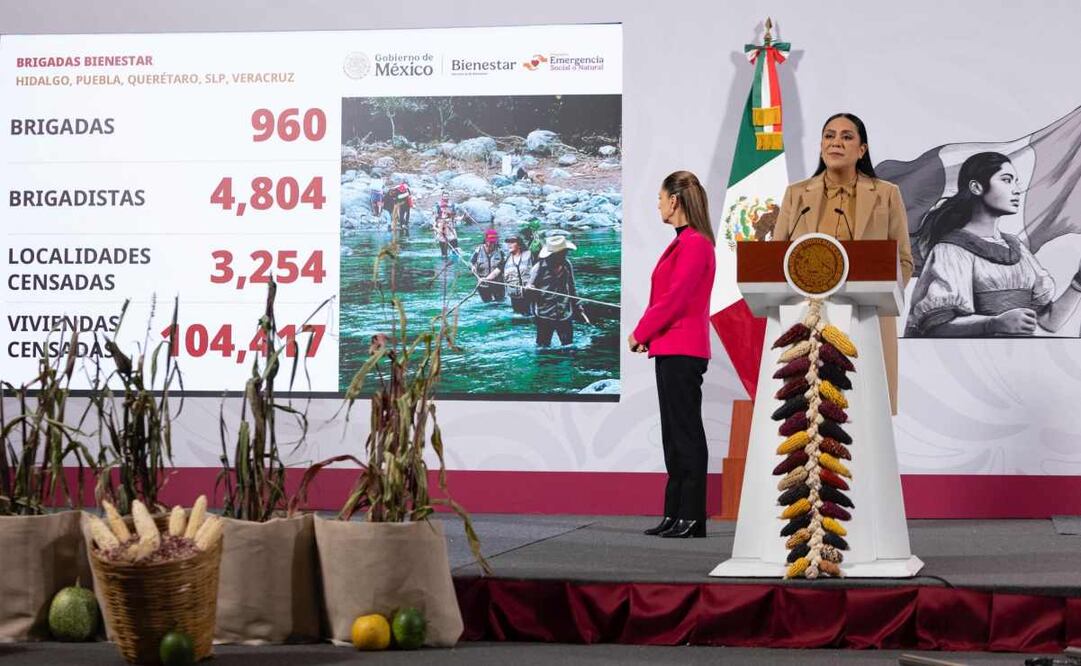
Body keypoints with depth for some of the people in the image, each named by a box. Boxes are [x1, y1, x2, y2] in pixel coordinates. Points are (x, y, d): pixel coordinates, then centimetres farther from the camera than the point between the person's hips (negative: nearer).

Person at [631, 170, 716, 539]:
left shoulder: (695, 244, -15)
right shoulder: (683, 242, 15)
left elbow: (674, 298, -19)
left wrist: (640, 333, -9)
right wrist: (646, 335, 6)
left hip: (682, 352, -10)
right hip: (670, 349, 10)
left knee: (686, 434, -6)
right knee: (674, 436, 11)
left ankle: (692, 518, -2)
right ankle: (675, 515, 16)